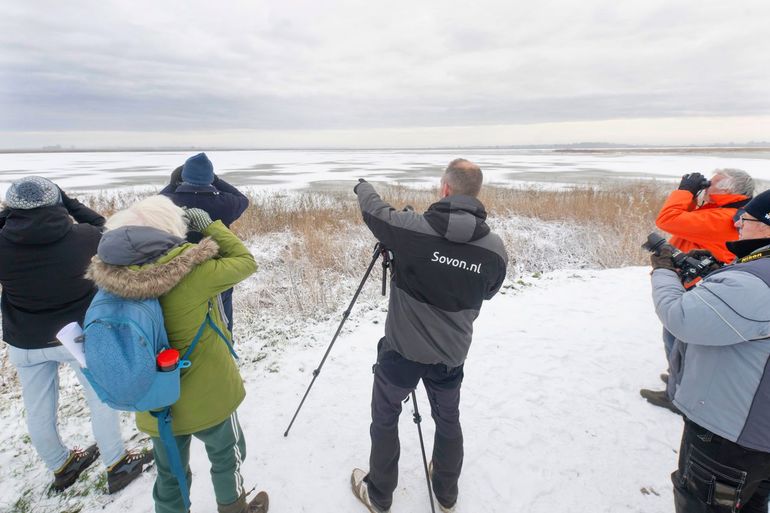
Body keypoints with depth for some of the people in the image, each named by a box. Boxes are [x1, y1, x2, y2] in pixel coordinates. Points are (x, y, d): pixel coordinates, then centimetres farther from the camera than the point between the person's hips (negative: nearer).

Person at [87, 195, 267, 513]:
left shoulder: (118, 275, -13)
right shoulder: (192, 273, -27)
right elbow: (245, 261, -14)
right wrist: (209, 225, -6)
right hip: (207, 397, -4)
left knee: (170, 473, 26)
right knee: (227, 455, 25)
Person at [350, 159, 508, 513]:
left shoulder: (412, 229, -20)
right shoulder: (496, 250, -11)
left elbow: (372, 209, -2)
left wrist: (363, 185, 20)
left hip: (402, 351, -3)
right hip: (451, 355, 3)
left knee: (385, 419, 21)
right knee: (448, 420, 26)